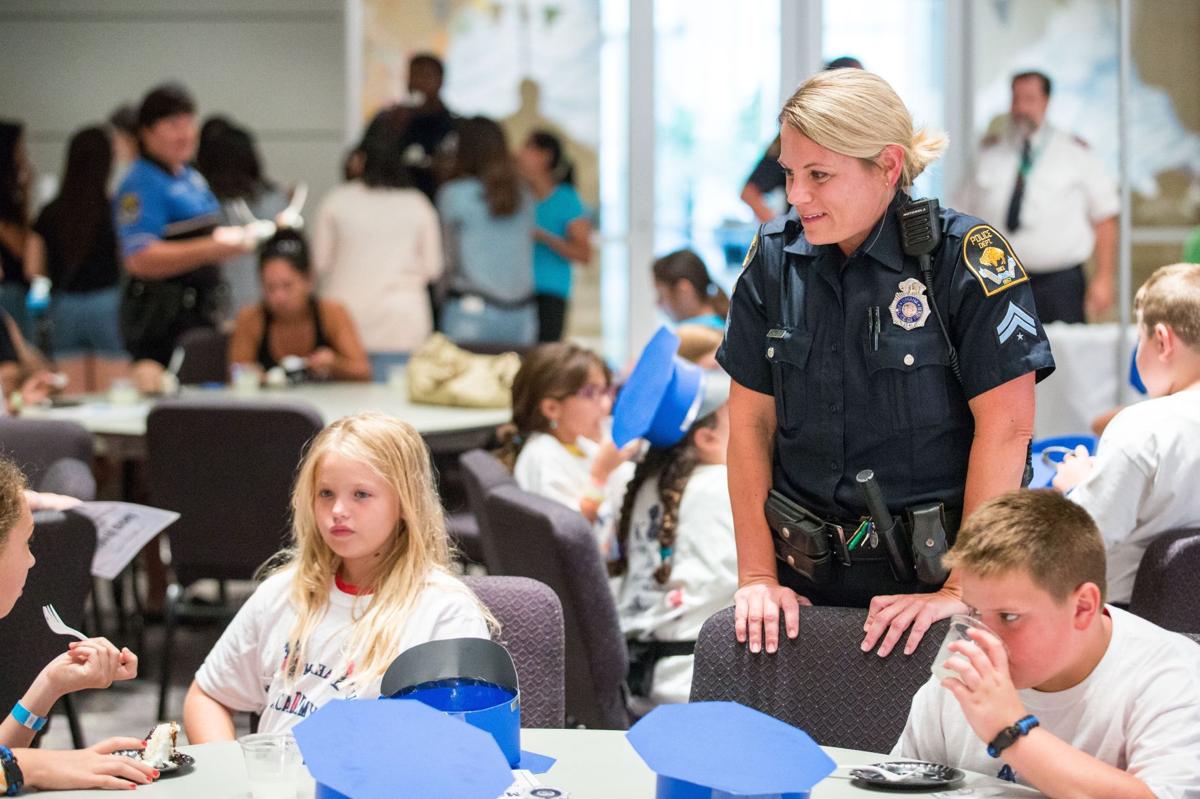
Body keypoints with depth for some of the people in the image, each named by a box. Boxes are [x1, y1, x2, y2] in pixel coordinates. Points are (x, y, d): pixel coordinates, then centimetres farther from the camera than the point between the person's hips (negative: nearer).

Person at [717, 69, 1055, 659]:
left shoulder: (965, 255, -10)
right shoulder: (774, 256, 4)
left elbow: (1006, 429, -13)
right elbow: (751, 420, 5)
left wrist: (963, 589, -16)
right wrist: (757, 576, -1)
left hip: (927, 574, -4)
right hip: (805, 576, 4)